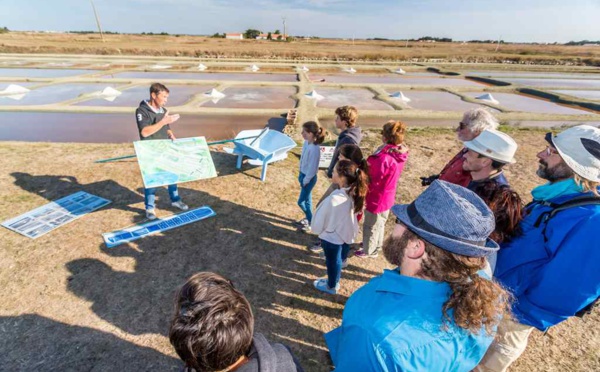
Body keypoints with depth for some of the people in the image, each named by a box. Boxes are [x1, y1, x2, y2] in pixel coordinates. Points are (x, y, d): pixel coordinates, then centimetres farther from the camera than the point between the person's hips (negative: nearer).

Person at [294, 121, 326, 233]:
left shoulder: (314, 148, -29)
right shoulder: (306, 143, -2)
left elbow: (312, 167, -24)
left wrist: (305, 180, -15)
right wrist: (300, 175, 13)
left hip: (309, 178, -8)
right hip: (303, 174, 8)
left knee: (301, 202, 2)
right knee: (307, 199, 21)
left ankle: (312, 223, 19)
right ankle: (308, 218, 38)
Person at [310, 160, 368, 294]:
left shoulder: (334, 199, -36)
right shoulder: (354, 193, -14)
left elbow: (320, 220, -22)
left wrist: (316, 229, -1)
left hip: (332, 237, -6)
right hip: (347, 234, 7)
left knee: (332, 262, 19)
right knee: (338, 260, 29)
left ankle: (331, 286, 45)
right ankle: (334, 281, 53)